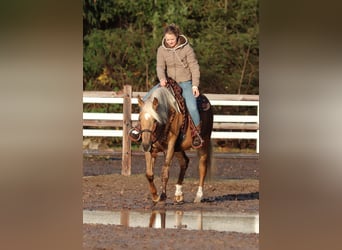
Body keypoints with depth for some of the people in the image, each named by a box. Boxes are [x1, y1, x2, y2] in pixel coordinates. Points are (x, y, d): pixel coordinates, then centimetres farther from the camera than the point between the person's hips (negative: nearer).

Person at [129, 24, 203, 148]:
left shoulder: (186, 48, -10)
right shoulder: (161, 50, -2)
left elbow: (194, 67, -7)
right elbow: (160, 67, -6)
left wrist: (195, 85, -15)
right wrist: (162, 78, -28)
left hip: (185, 83, -4)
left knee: (191, 107, -28)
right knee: (146, 99, -11)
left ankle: (197, 134, -8)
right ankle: (140, 126, 5)